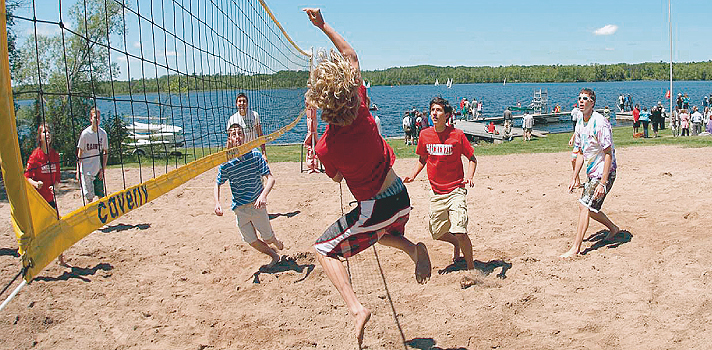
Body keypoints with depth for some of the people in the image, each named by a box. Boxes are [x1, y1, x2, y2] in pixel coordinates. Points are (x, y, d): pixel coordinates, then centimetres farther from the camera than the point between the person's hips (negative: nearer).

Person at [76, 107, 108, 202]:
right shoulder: (85, 133, -7)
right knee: (89, 196, 0)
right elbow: (80, 153, -2)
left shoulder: (103, 133, 1)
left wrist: (103, 169, 1)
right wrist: (78, 171, -5)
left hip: (98, 170, 3)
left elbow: (105, 153, 9)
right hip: (86, 170, -3)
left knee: (101, 196, 4)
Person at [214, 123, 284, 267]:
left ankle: (276, 242, 43)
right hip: (240, 209, 2)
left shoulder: (255, 154, -12)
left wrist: (263, 196, -30)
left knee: (268, 238, 5)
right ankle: (274, 256, 35)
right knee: (252, 241, 7)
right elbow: (217, 185, 5)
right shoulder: (226, 163, -9)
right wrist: (217, 203, -13)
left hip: (257, 205, -2)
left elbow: (270, 178, -13)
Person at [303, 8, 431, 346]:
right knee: (384, 234, 38)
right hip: (401, 197, 6)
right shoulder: (362, 110, -12)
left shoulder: (326, 148, -22)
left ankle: (356, 309, -7)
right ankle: (413, 247, 5)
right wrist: (323, 25, 5)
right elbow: (351, 55, 0)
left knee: (324, 249, 12)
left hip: (374, 209, -6)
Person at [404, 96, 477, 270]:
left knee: (460, 233, -16)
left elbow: (472, 158, 1)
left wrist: (469, 177, -16)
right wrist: (413, 175, 2)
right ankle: (456, 244, 47)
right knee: (437, 233, 13)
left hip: (456, 190, -5)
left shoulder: (457, 135, -9)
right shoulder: (425, 135, 2)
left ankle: (471, 268, 5)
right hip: (436, 192, 5)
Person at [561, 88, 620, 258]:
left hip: (604, 172, -9)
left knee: (584, 206, -14)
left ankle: (575, 249, -11)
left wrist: (603, 183, -25)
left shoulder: (600, 123, -20)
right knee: (589, 208, 14)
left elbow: (608, 154, -21)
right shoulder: (580, 124, 7)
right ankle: (613, 229, 40)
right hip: (592, 173, 9)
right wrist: (574, 178, 12)